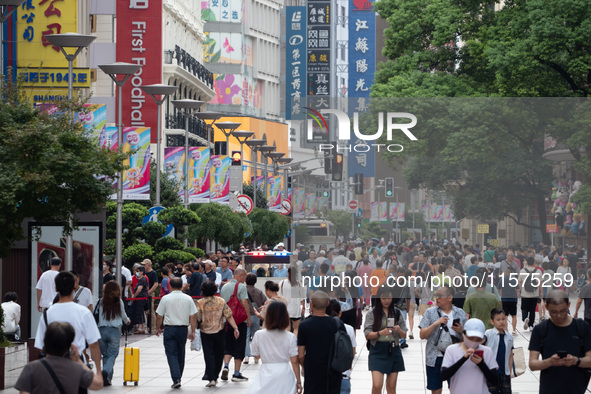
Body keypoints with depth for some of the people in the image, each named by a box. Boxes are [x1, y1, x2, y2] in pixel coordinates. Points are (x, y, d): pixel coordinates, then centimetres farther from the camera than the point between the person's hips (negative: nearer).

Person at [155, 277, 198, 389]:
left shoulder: (165, 299, -4)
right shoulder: (188, 299, 1)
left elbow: (159, 317, -1)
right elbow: (193, 317, -1)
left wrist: (158, 328, 15)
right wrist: (193, 332, 6)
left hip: (169, 329, -3)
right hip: (183, 329, 3)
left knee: (172, 354, -3)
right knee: (181, 355, 16)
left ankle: (176, 379, -17)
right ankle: (178, 378, 25)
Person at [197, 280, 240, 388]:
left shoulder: (200, 303, -9)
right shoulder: (221, 301, -2)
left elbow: (197, 319, -11)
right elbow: (229, 316, -6)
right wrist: (235, 328, -3)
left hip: (206, 333, -2)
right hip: (219, 332, 2)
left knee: (209, 355, -1)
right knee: (218, 355, 16)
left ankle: (211, 378, -10)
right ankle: (215, 376, 25)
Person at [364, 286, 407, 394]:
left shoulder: (397, 312, 7)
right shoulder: (372, 313, 0)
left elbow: (404, 336, 9)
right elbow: (367, 335, -6)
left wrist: (399, 330, -14)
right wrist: (380, 333, -24)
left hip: (393, 351, 2)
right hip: (377, 351, -2)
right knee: (377, 385, -12)